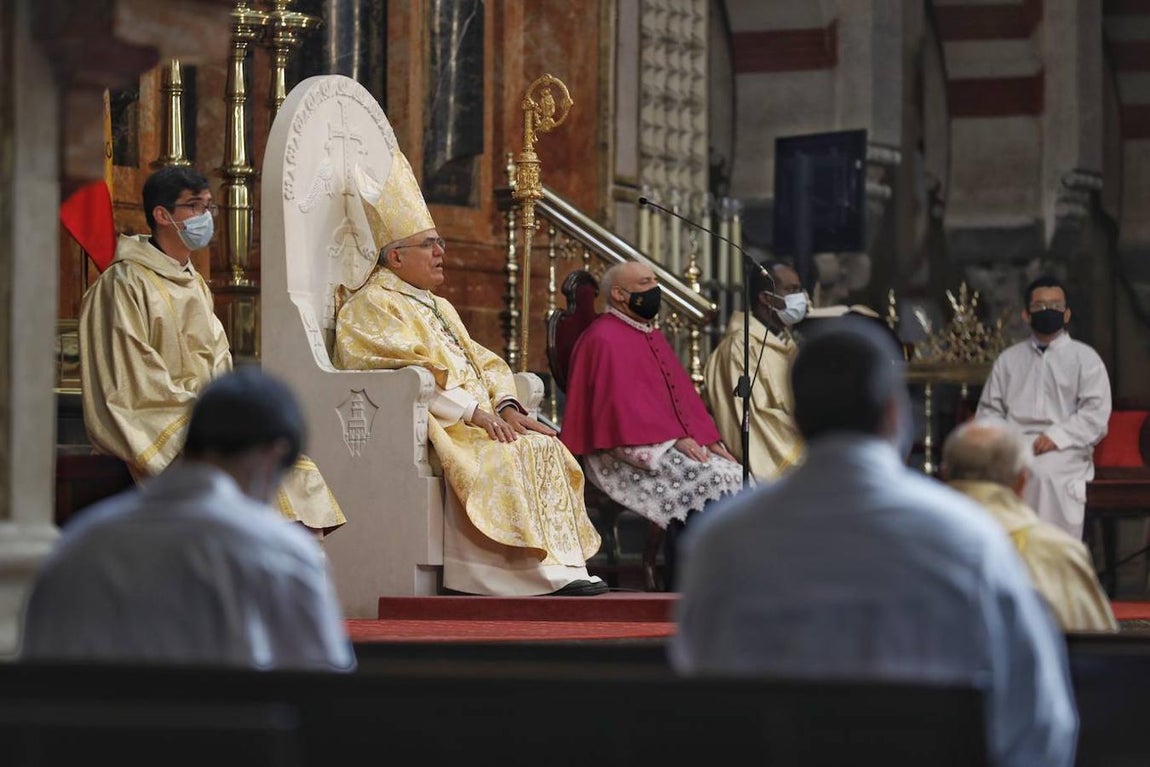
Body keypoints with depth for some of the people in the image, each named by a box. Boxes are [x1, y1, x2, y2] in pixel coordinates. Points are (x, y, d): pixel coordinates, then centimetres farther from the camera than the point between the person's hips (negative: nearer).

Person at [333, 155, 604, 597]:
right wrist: (472, 411, -22)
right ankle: (545, 571, -34)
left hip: (479, 420, 9)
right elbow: (403, 375, -15)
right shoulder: (371, 305, -1)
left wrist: (505, 406, -2)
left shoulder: (438, 308, 28)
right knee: (501, 456, -32)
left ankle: (566, 566, -26)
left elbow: (482, 362, 19)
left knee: (545, 447, -16)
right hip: (421, 427, -9)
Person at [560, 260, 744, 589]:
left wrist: (709, 439, 3)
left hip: (676, 444, 9)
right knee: (706, 479, -28)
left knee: (738, 477, -13)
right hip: (627, 455, -9)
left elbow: (684, 393, 19)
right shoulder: (603, 339, -6)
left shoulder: (653, 336, 23)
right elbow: (621, 404, -16)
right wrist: (672, 440, -21)